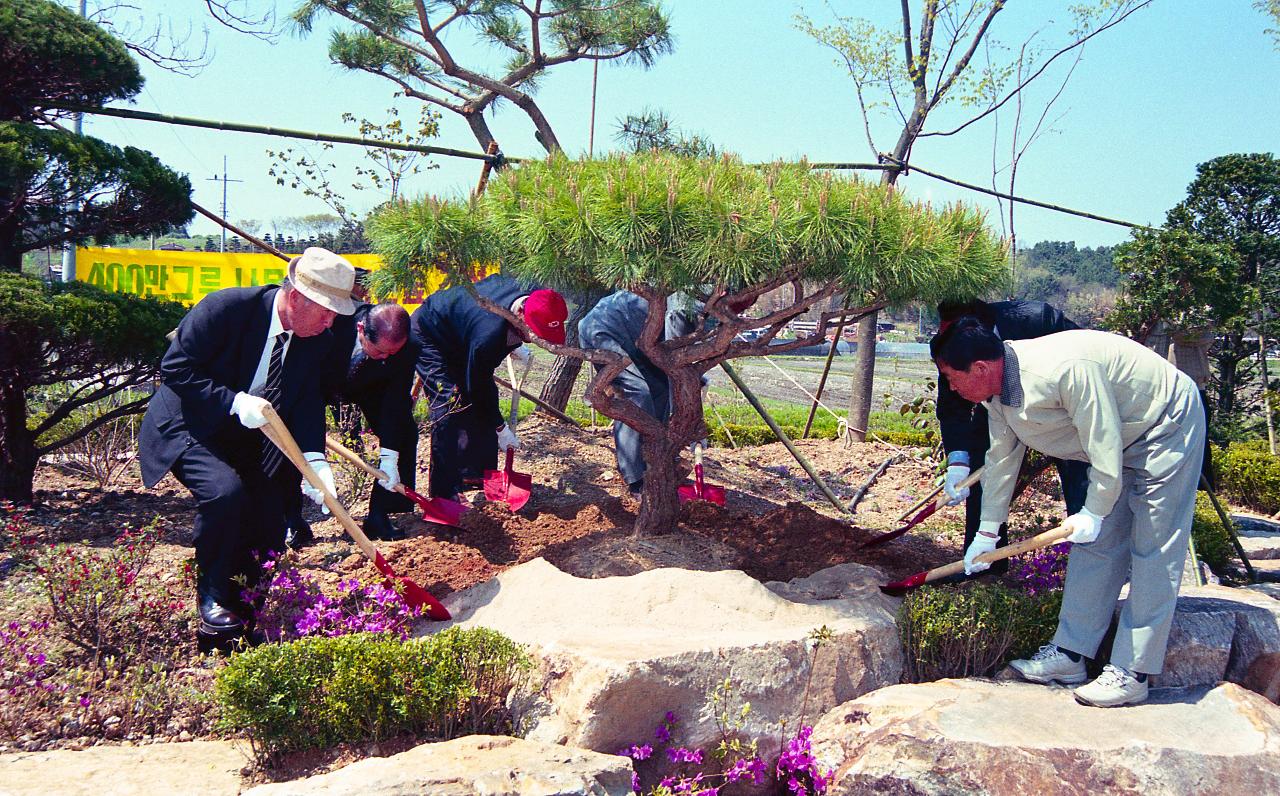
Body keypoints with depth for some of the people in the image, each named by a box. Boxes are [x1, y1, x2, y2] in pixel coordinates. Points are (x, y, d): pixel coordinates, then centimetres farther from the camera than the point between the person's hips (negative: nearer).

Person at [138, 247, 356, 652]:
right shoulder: (227, 306, -25)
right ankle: (213, 598, -10)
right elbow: (175, 368, -23)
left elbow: (307, 404, -8)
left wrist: (314, 459, -26)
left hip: (247, 439, 6)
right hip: (188, 428, -6)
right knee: (225, 491, -32)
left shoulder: (318, 341, -7)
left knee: (268, 539, 1)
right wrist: (234, 402, -33)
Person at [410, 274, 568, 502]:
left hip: (459, 337, 9)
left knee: (488, 397, 5)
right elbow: (477, 387, -27)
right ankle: (443, 493, -14)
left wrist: (514, 345, 6)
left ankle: (478, 473, 16)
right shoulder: (488, 335, -42)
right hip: (428, 336, -9)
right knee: (450, 406, -19)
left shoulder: (532, 293, -21)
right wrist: (501, 429, -17)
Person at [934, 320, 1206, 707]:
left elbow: (1104, 442, -29)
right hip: (1120, 440, 9)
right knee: (1095, 545, 7)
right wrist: (987, 532, 9)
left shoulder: (1064, 369, -36)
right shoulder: (997, 392, -7)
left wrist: (1094, 512, -20)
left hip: (1169, 426, -9)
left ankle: (1132, 673, -5)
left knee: (1153, 552, -7)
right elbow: (1001, 458, 4)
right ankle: (1070, 653, 12)